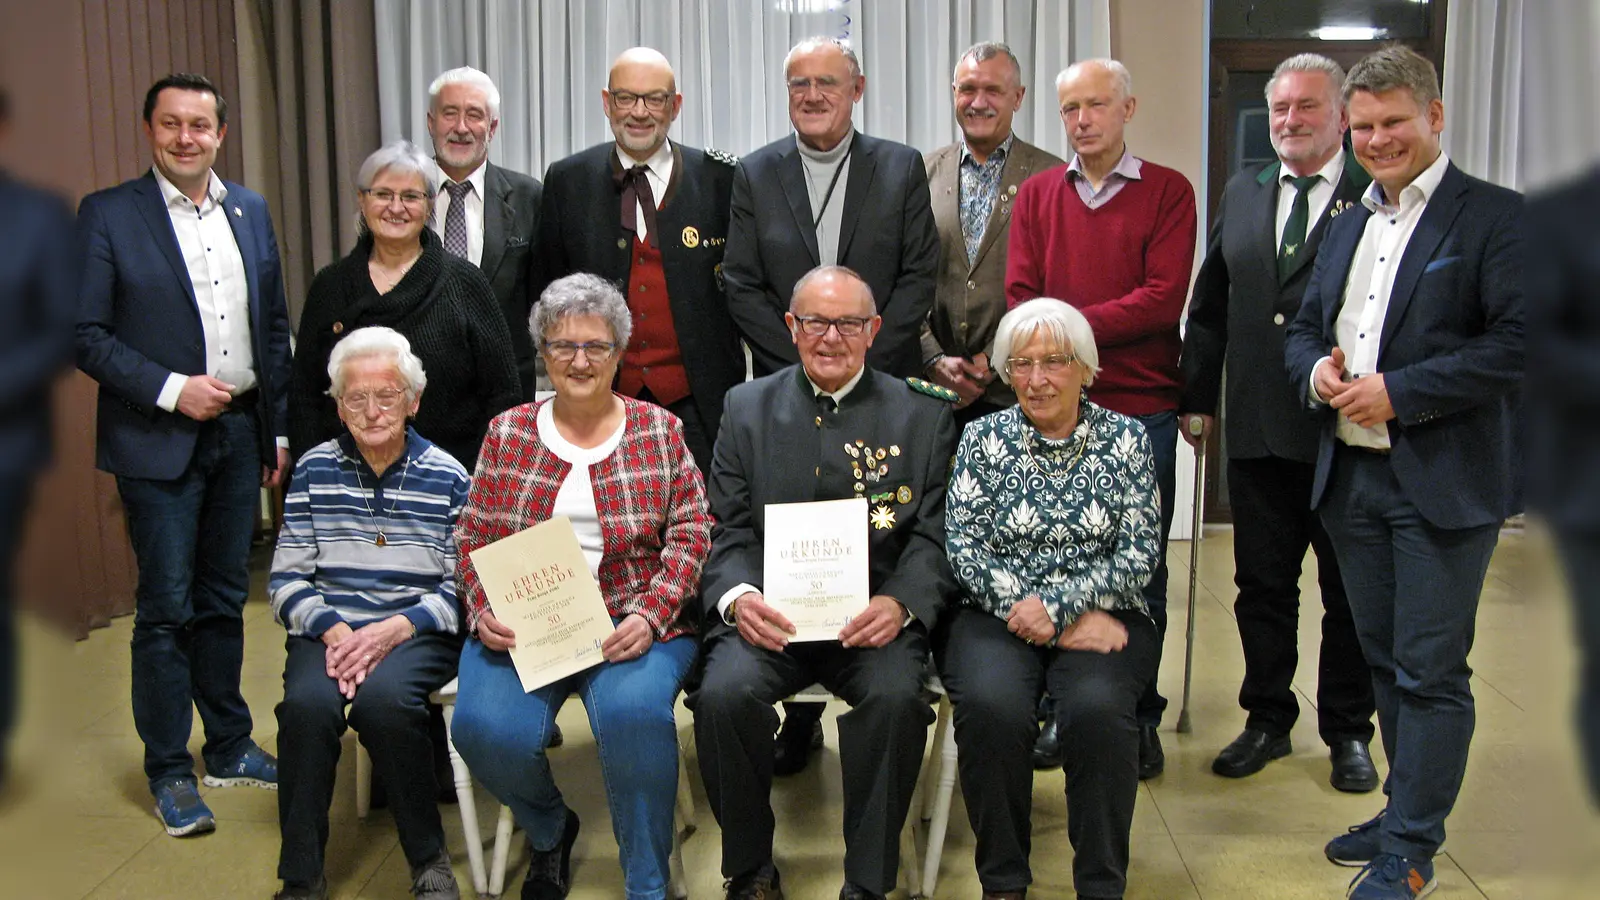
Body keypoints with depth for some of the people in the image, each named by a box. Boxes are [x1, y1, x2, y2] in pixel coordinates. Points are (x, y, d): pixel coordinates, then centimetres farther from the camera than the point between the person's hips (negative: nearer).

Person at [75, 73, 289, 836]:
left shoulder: (250, 211, 9)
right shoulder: (107, 214, -4)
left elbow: (275, 327, 12)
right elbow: (87, 334, -8)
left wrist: (280, 428, 9)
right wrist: (172, 390, -17)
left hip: (239, 435, 4)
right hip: (159, 442, -4)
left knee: (224, 601, 14)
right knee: (166, 610, 2)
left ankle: (229, 748, 27)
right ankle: (170, 773, 15)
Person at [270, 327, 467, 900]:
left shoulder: (447, 477, 4)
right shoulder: (314, 470, 10)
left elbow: (461, 585, -1)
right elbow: (287, 579, 7)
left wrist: (394, 629, -16)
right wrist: (333, 631, -11)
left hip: (418, 633, -2)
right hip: (329, 628, 2)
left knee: (382, 698, -34)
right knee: (308, 703, -30)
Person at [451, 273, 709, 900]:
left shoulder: (661, 431, 7)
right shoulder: (507, 433, 12)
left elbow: (690, 535, 2)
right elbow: (474, 537, 11)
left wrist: (649, 614, -13)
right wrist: (484, 611, -8)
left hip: (636, 623, -2)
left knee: (634, 711, -33)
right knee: (485, 728, -25)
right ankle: (548, 830, 12)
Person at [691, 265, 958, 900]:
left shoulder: (924, 413, 9)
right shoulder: (747, 407, 13)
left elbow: (934, 534, 3)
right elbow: (727, 527, 8)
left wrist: (900, 603, -17)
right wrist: (737, 597, -14)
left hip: (872, 617, -1)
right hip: (770, 614, 1)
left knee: (896, 696, -31)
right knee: (723, 693, -27)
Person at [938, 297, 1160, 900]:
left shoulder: (1125, 438, 5)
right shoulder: (983, 437, 6)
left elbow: (1140, 552, -1)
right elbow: (964, 546, -2)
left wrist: (1055, 606, -15)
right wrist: (1047, 614, -14)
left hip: (1100, 616, 0)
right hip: (996, 615, 0)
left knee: (1097, 706, -32)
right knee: (991, 704, -31)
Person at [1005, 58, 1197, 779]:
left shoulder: (1168, 192, 4)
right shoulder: (1036, 195, 12)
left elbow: (1163, 299, -8)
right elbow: (1021, 300, 4)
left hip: (1140, 409, -2)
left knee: (1141, 573, 6)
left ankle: (1139, 716, 19)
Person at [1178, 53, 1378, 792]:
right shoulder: (1243, 193, 10)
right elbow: (1210, 306, 12)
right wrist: (1197, 396, 9)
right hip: (1257, 429, 4)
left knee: (1350, 591, 11)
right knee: (1261, 585, 13)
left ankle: (1347, 731, 26)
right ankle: (1268, 721, 28)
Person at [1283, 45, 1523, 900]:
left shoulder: (1495, 215, -7)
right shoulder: (1347, 225, 15)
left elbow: (1517, 342, -16)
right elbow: (1303, 328, 18)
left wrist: (1397, 391, -18)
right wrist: (1316, 370, -4)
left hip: (1445, 483, -7)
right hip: (1352, 475, 7)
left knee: (1431, 671, 0)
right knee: (1385, 661, 16)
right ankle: (1410, 807, 32)